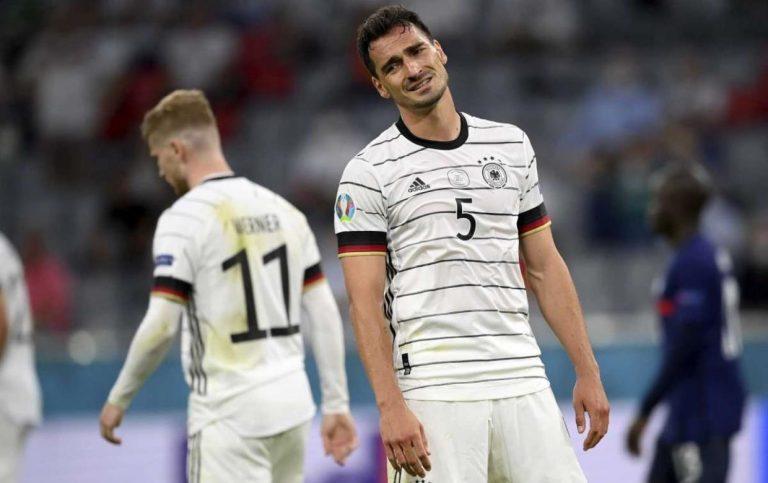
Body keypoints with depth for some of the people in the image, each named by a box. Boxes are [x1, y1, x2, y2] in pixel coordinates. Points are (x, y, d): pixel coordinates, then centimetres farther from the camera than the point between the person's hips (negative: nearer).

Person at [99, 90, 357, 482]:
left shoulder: (185, 218, -10)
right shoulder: (283, 211, 10)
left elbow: (160, 327, -14)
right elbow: (325, 314, 9)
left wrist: (118, 399, -2)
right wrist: (337, 404, 11)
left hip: (229, 415, -7)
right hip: (292, 405, 7)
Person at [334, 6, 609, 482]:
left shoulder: (511, 144, 14)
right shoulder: (368, 173, 0)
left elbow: (545, 268, 16)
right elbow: (366, 301, -6)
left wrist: (588, 372, 10)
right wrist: (390, 406, -16)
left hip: (522, 383, 4)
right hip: (431, 388, -4)